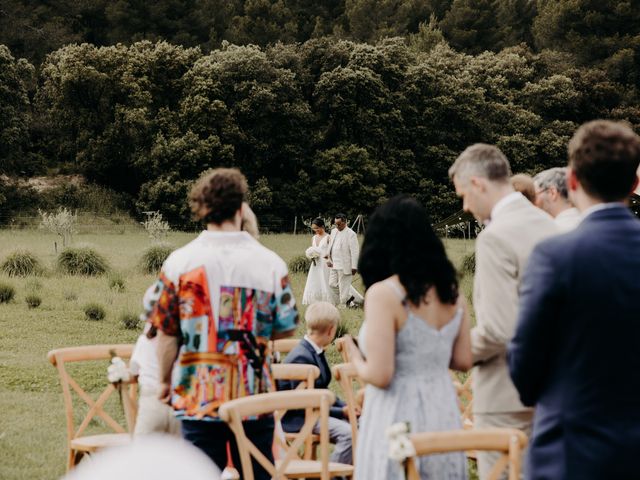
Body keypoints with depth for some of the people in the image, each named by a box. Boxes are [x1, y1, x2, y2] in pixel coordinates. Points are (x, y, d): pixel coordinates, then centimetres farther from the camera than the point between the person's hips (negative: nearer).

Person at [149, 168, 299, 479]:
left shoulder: (179, 262, -6)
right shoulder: (270, 263, -4)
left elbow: (167, 333, -3)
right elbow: (286, 329, 2)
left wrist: (165, 381, 12)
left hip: (198, 395, 0)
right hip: (255, 395, 1)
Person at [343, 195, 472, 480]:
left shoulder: (383, 294, -14)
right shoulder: (451, 290, 5)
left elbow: (379, 376, -17)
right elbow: (463, 361, 9)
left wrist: (355, 359, 2)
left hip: (397, 417, -6)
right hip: (443, 412, 6)